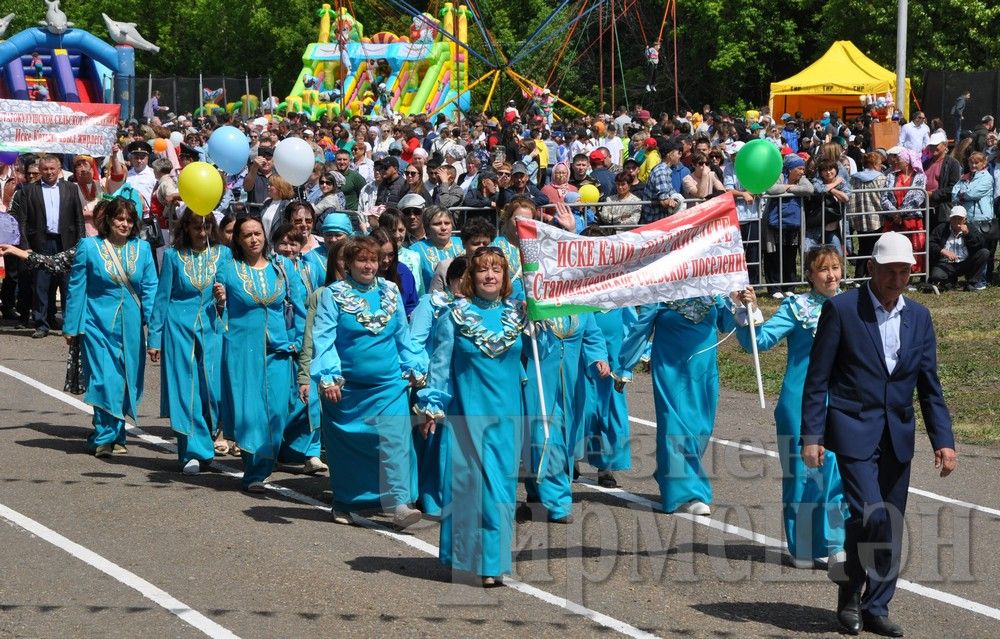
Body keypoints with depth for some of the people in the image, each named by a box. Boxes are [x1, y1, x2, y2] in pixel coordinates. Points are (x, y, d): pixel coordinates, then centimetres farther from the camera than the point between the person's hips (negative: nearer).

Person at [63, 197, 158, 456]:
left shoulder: (142, 248, 5)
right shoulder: (89, 247, -1)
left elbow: (150, 288, 5)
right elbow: (76, 287, 2)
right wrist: (71, 326, 2)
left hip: (131, 327, 3)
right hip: (98, 323, -3)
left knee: (126, 381, 6)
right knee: (104, 380, -9)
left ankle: (114, 436, 19)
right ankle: (105, 437, 0)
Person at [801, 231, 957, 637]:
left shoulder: (918, 317, 8)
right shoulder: (841, 309, -6)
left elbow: (929, 386, 10)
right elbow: (817, 379, -4)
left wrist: (943, 440, 2)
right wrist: (812, 435, -9)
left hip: (897, 436, 5)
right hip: (854, 431, -5)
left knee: (891, 525, 5)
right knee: (870, 515, -17)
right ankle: (851, 590, 6)